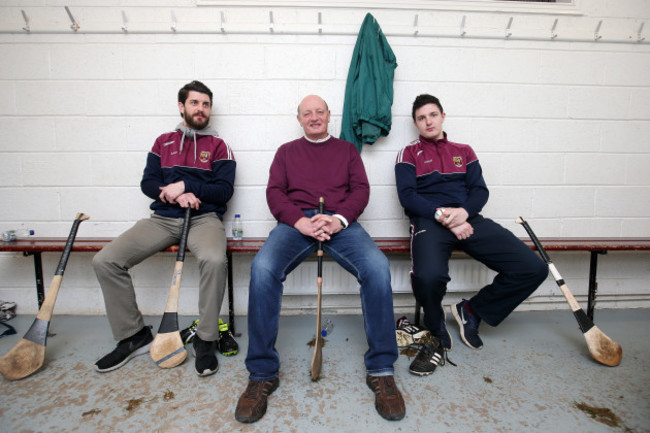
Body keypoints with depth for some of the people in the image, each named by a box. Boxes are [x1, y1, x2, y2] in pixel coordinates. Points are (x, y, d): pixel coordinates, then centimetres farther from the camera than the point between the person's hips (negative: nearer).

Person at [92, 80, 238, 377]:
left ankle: (205, 339, -17)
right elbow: (148, 183, 11)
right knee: (105, 260, -14)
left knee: (214, 259, -37)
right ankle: (134, 335, 2)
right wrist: (175, 195, -9)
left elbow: (224, 190, -2)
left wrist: (184, 186, -12)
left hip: (203, 217, -3)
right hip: (163, 218, 4)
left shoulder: (217, 146, 9)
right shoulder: (163, 142, 19)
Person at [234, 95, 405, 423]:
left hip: (340, 222, 0)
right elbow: (274, 192, 10)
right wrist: (300, 221, -10)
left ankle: (381, 371, -15)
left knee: (377, 267, -30)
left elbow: (361, 189, 10)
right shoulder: (287, 151, 24)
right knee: (262, 268, -30)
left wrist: (339, 218, -11)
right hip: (296, 221, 0)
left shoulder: (347, 149, 24)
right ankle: (262, 374, -16)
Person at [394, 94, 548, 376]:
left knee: (534, 269, -11)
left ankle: (471, 311, 11)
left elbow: (480, 190, 12)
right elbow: (407, 196, 0)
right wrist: (443, 216, -13)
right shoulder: (409, 154, 14)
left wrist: (463, 211, -10)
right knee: (428, 276, -36)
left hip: (468, 219, 4)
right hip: (429, 221, -4)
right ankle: (438, 337, -2)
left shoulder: (464, 151, 24)